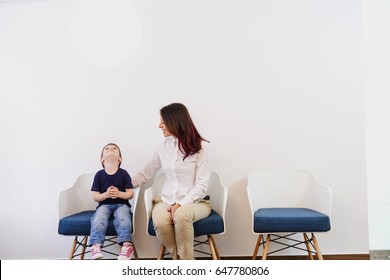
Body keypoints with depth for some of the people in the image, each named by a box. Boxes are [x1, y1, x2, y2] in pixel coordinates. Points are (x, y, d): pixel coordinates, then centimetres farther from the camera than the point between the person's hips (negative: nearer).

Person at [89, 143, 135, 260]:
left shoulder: (123, 173, 2)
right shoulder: (99, 174, 5)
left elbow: (130, 194, 1)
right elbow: (95, 196, 3)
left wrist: (119, 193, -18)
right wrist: (106, 194, -17)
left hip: (121, 204, -1)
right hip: (104, 204, 1)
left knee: (122, 217, -32)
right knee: (98, 218, -30)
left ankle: (126, 244, -40)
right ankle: (96, 245, -40)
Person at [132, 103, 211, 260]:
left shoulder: (200, 147, -6)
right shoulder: (164, 146, 7)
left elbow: (201, 185, -9)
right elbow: (146, 174, 16)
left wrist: (181, 204, -19)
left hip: (194, 201, -3)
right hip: (166, 200, 3)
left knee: (181, 215, -38)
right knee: (160, 223, -32)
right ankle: (180, 261, -11)